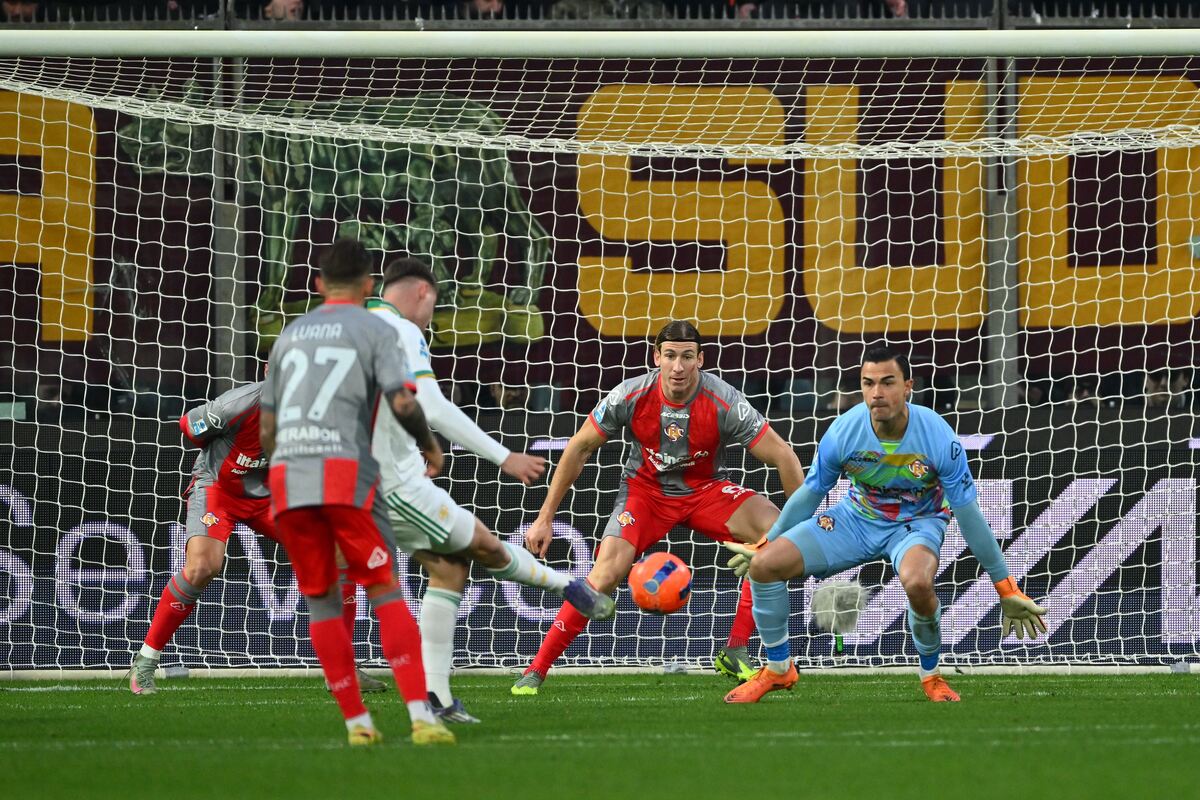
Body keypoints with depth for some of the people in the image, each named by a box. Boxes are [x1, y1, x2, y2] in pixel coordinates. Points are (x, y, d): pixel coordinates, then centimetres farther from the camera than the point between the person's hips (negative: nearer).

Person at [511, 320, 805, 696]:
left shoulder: (725, 403, -23)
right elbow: (579, 449, -6)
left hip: (707, 491, 1)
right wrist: (545, 518, -5)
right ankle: (536, 671, -14)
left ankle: (736, 653, -14)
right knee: (607, 572, -25)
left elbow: (784, 458, -16)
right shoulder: (631, 397, -19)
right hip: (645, 490, -1)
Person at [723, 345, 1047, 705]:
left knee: (918, 581, -40)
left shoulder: (938, 438, -26)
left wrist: (1005, 588, -13)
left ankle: (931, 676, -10)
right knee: (764, 565, -14)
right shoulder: (843, 432, -21)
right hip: (857, 517, 3)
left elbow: (968, 515, -17)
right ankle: (778, 669, 9)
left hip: (917, 522, -3)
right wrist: (764, 545, 8)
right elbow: (809, 495, -2)